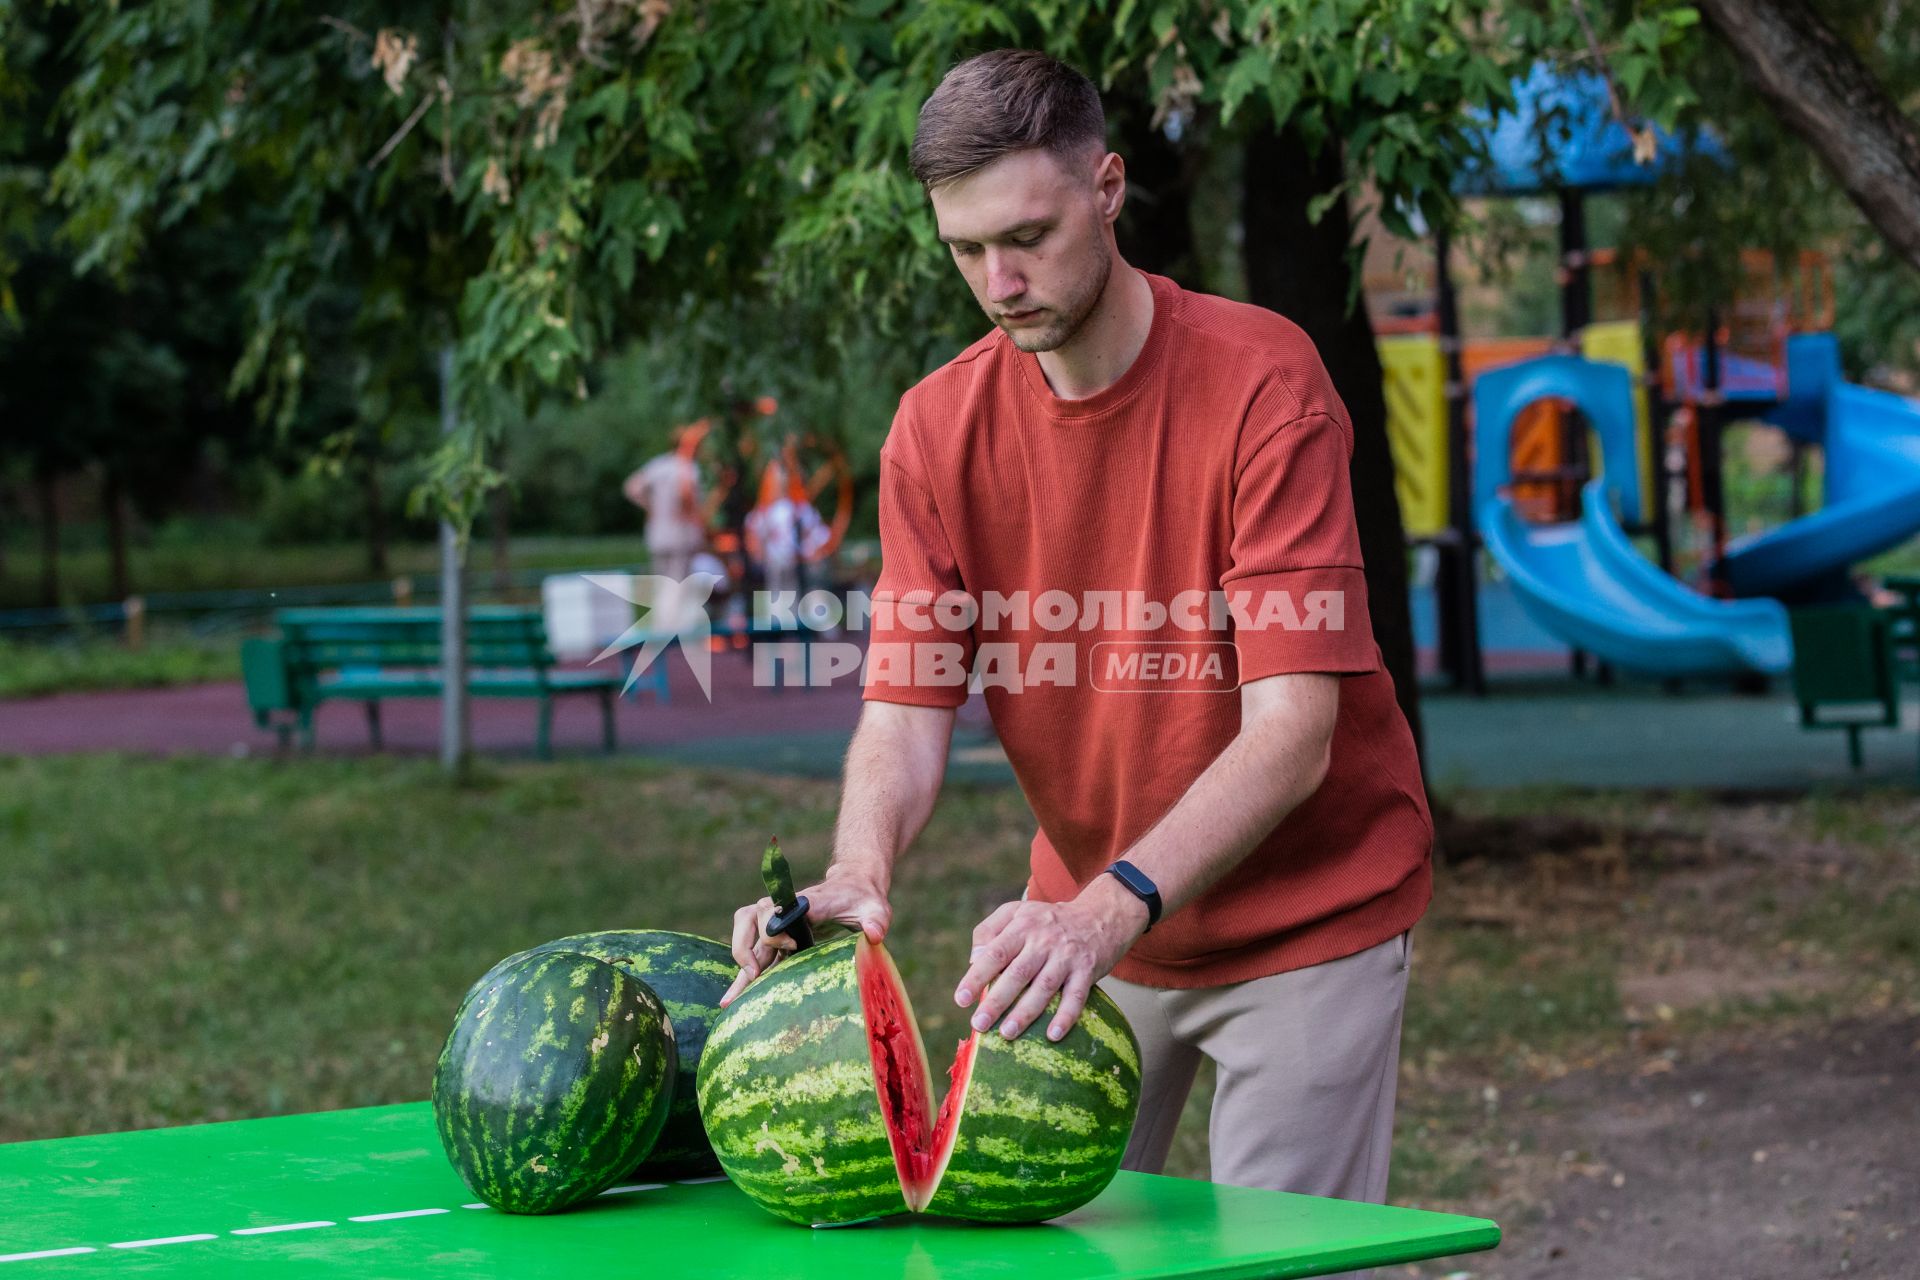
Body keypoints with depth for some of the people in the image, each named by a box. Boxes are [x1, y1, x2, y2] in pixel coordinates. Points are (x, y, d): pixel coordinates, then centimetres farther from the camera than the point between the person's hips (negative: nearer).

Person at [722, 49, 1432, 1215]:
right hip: (1089, 926, 4)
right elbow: (906, 706, -10)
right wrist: (858, 875, -32)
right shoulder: (939, 427, -6)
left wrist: (1114, 905, -41)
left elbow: (1292, 733, -27)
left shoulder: (1264, 383, -21)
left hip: (1304, 922, -4)